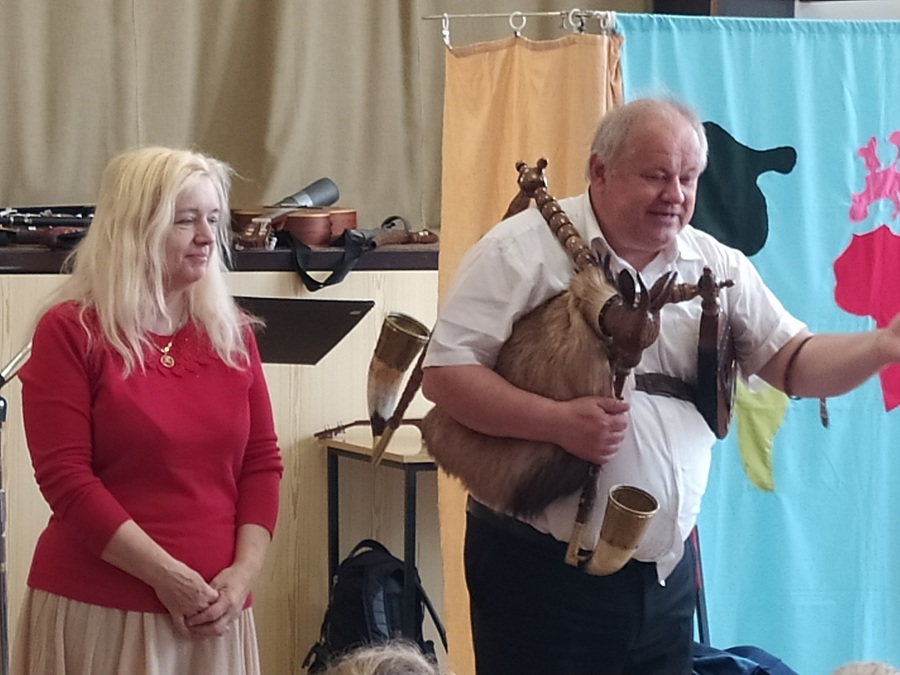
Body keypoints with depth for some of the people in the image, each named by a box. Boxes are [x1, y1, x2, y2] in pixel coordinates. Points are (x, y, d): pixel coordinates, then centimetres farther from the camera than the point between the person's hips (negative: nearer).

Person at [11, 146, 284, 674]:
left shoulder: (232, 332, 9)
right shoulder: (71, 332, -5)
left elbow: (262, 461, 9)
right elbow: (65, 477, -11)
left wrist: (243, 572, -5)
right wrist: (166, 576, -15)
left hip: (212, 611, 4)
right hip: (99, 610, -4)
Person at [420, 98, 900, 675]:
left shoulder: (717, 267, 8)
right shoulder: (523, 250, -8)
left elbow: (794, 362, 6)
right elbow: (443, 372, -11)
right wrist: (558, 421, -22)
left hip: (666, 572, 5)